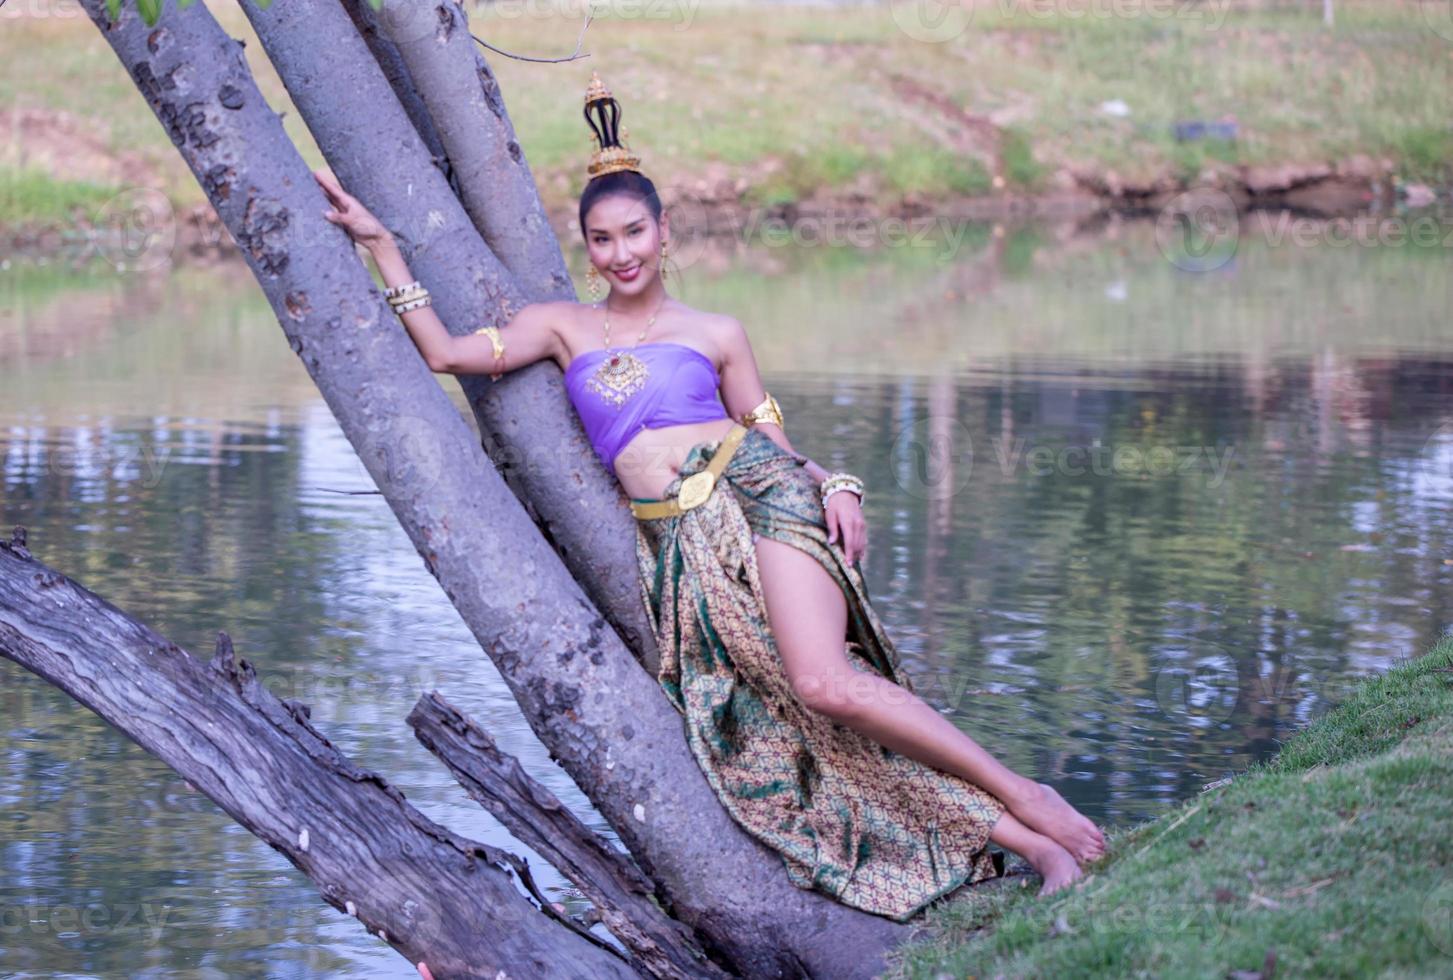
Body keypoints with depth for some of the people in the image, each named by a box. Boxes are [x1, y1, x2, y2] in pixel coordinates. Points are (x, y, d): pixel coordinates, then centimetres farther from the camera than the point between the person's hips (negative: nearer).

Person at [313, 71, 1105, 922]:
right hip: (676, 544, 2)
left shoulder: (716, 334, 13)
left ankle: (1029, 802, -15)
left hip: (756, 496, -2)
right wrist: (381, 243, 9)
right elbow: (446, 352, 9)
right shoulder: (563, 328, 16)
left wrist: (837, 485, -4)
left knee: (826, 686, -27)